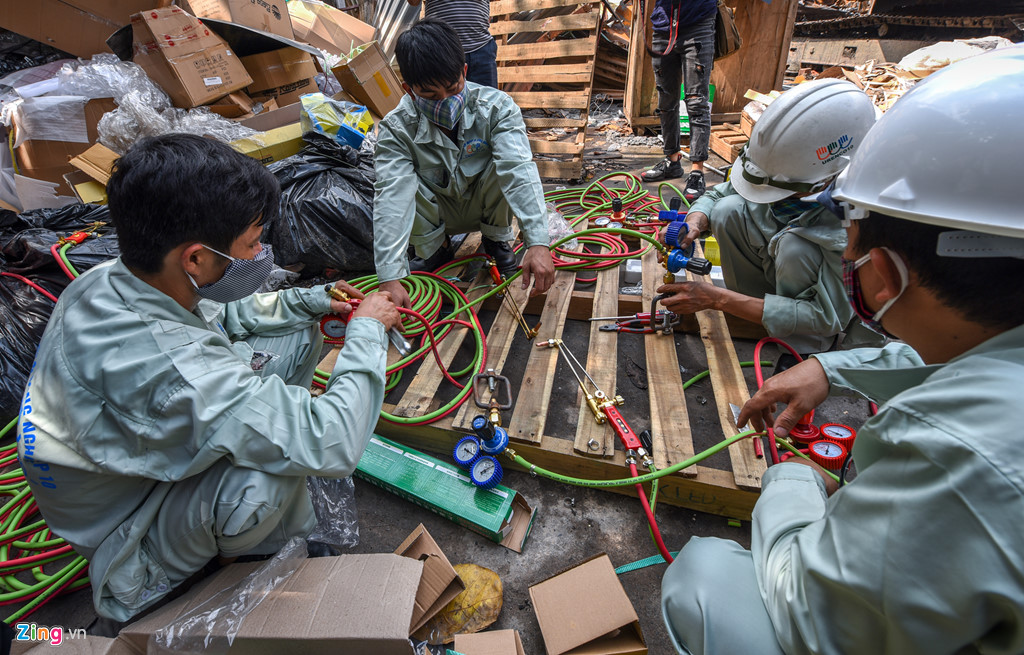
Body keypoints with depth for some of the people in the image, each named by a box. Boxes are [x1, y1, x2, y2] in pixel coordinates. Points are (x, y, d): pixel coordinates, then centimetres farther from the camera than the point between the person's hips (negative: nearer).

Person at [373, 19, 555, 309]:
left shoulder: (496, 107, -26)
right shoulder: (397, 129, -25)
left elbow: (520, 174, -38)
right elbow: (392, 200, -36)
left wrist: (538, 243, -51)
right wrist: (390, 279, -46)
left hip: (484, 205, 0)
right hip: (438, 213, 1)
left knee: (507, 161, -32)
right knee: (395, 182, -30)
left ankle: (496, 238, -4)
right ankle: (433, 249, -2)